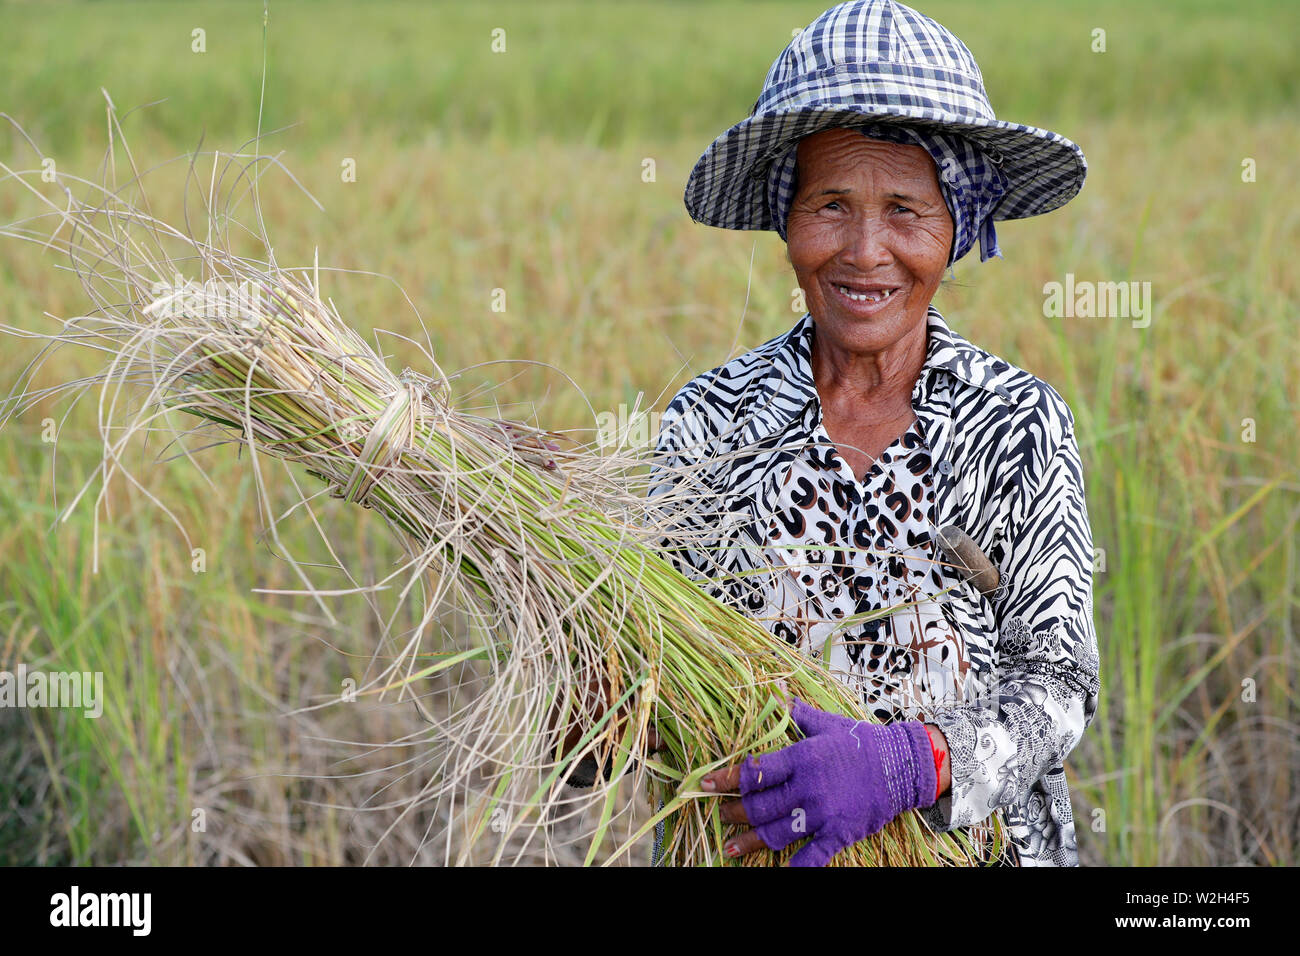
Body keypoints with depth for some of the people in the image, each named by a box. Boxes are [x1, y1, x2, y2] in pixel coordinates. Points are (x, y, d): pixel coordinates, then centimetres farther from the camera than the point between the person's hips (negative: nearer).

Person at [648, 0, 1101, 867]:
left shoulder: (1020, 424, -9)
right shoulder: (709, 422, -7)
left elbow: (1056, 682, -14)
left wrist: (908, 761, -31)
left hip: (974, 842, -1)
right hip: (754, 848, 1)